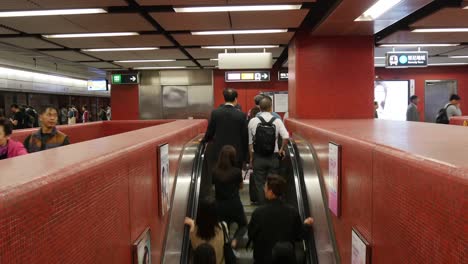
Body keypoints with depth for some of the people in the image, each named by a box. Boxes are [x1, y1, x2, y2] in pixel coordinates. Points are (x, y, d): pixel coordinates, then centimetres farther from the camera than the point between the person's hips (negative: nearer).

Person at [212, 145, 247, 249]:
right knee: (243, 225, 24)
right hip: (234, 205, -2)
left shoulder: (215, 171, -8)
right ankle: (235, 239, -6)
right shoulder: (237, 171, -14)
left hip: (219, 206, 2)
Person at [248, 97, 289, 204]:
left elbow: (250, 142, 0)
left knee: (259, 184, 8)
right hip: (273, 157, 0)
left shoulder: (253, 121, -4)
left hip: (258, 157, 0)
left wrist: (251, 158, 10)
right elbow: (286, 137, -18)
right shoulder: (277, 121, -6)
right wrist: (281, 149, -1)